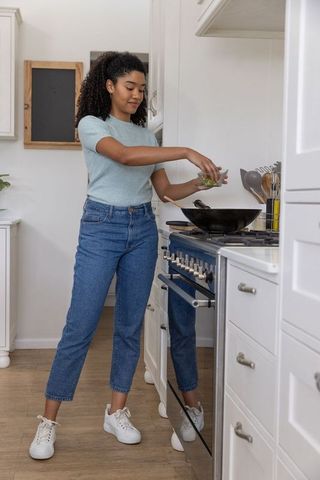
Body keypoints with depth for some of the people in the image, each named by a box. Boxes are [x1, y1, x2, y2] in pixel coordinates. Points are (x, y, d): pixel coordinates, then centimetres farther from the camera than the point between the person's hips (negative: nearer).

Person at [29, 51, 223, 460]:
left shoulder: (145, 133, 15)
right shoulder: (91, 124, -1)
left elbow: (165, 190, 13)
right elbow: (124, 155, -21)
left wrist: (199, 183, -5)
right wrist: (186, 152, -24)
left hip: (143, 229, 5)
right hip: (102, 227, -5)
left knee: (130, 325, 7)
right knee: (80, 326, -6)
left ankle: (117, 413, 20)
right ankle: (48, 422, 6)